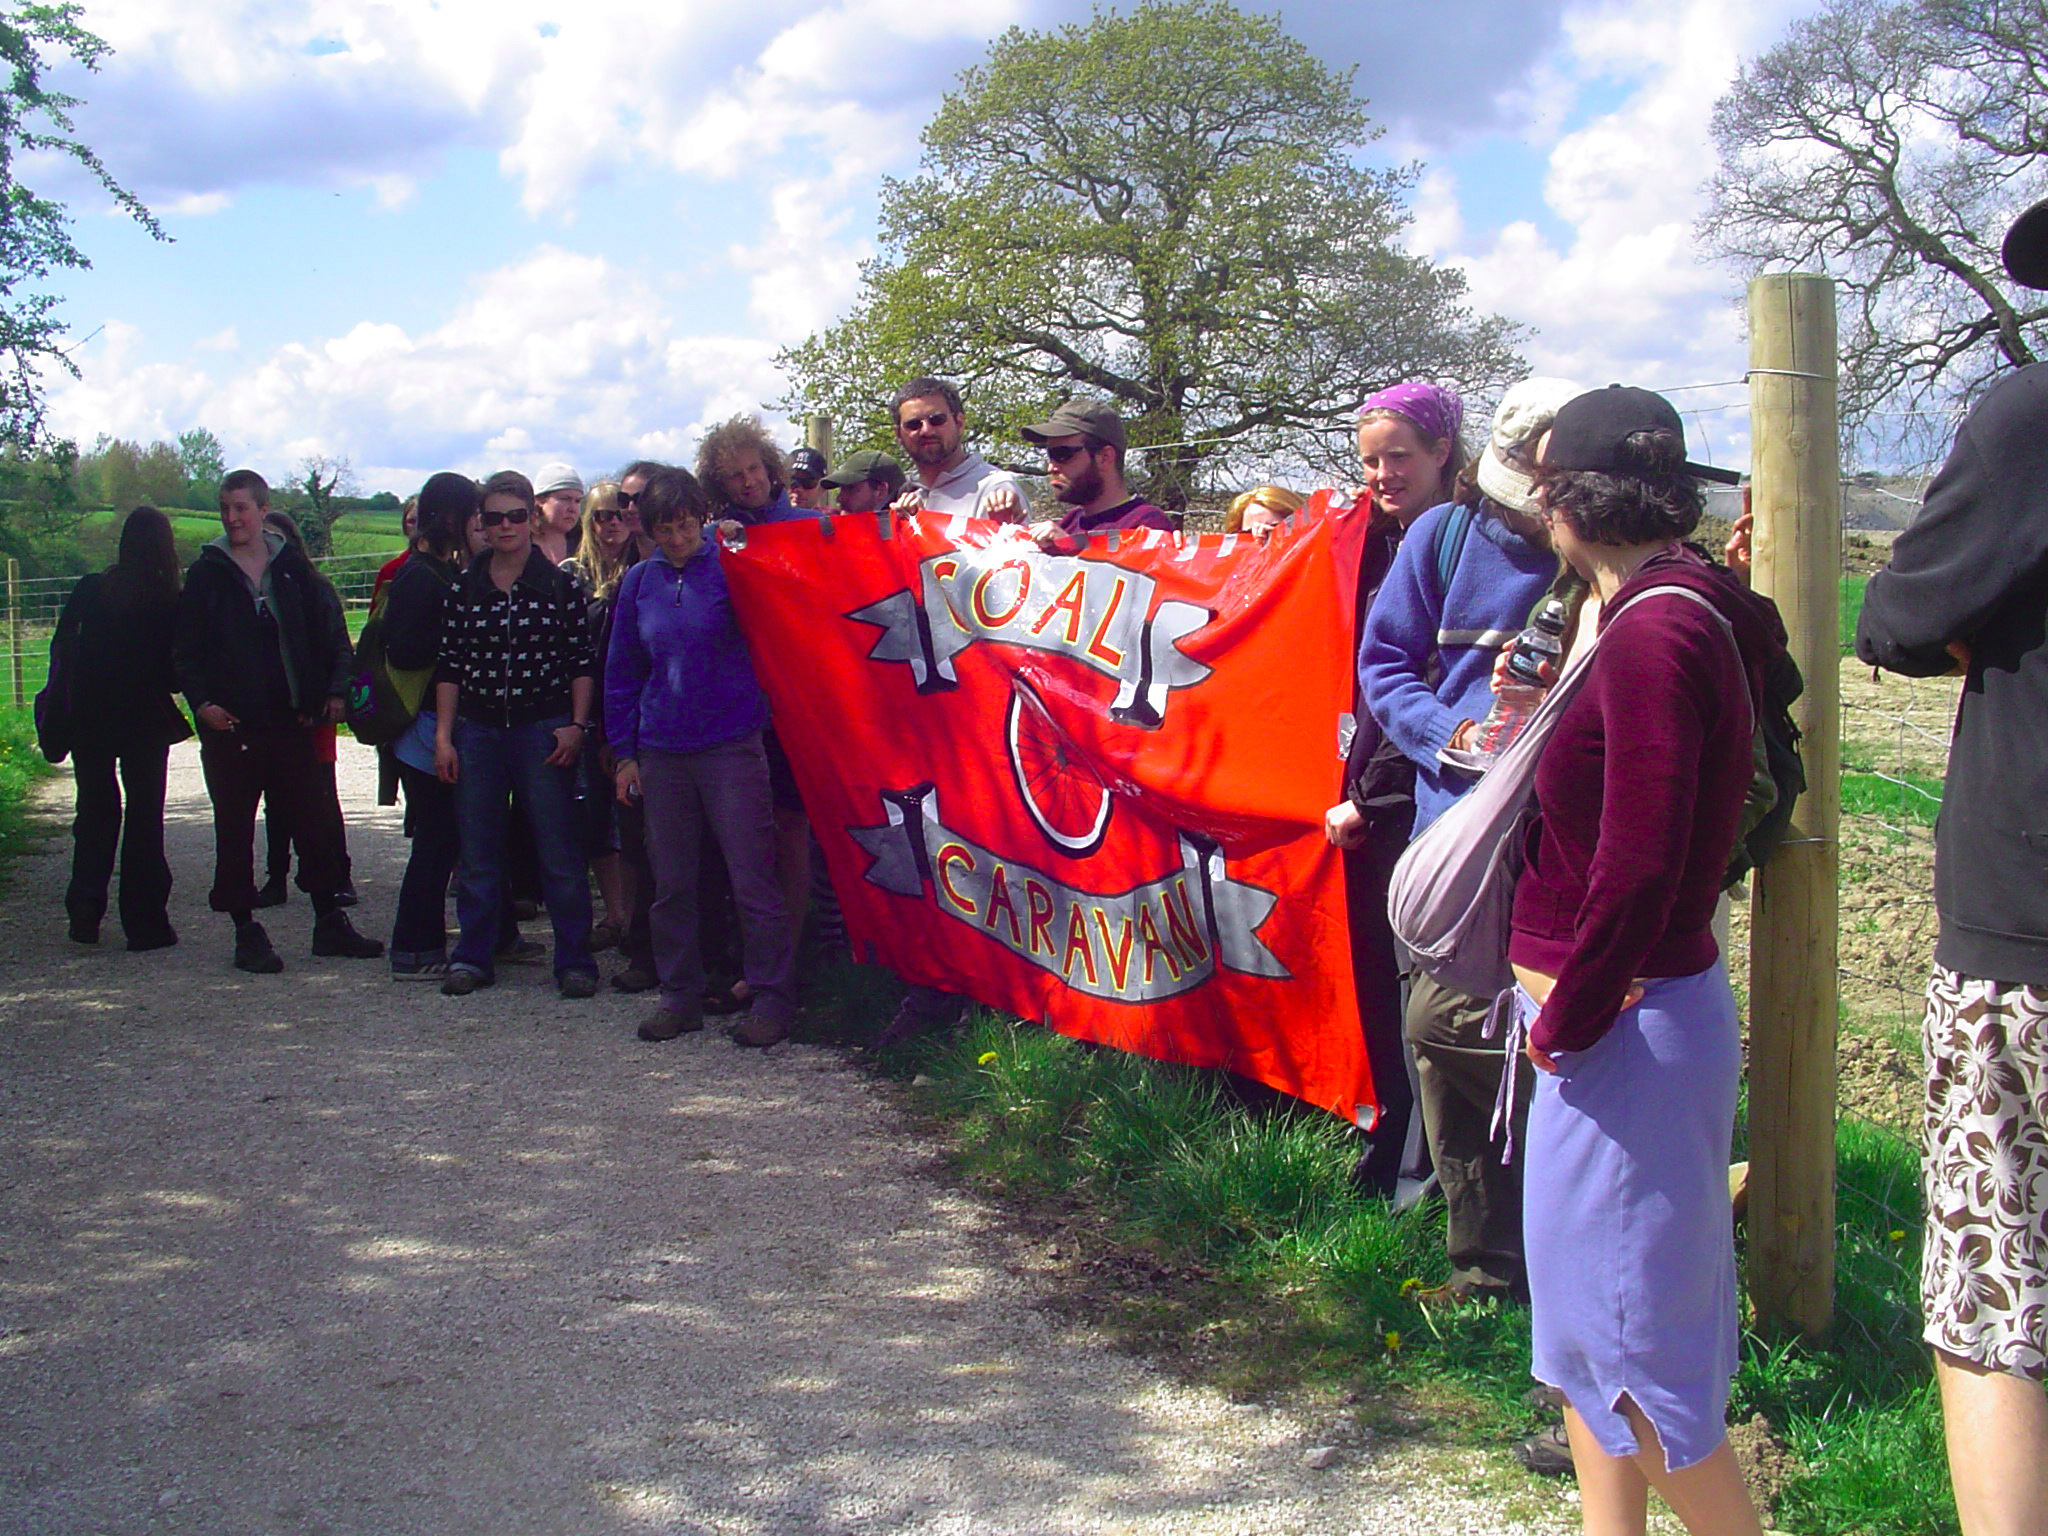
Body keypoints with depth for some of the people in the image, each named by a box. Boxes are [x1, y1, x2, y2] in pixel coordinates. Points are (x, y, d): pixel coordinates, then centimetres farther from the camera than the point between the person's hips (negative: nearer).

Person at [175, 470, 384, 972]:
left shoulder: (292, 568, 6)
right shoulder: (207, 574, 1)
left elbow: (327, 630, 9)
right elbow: (186, 648, 1)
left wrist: (333, 691, -1)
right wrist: (201, 701, -12)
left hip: (290, 719, 2)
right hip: (230, 724, -1)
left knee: (315, 822, 5)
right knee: (235, 830, 3)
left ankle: (329, 921, 17)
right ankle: (247, 931, 12)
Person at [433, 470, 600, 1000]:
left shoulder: (560, 585, 1)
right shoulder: (464, 588, 7)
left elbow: (583, 664, 1)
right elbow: (449, 667, 7)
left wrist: (577, 725, -8)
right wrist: (443, 737, 2)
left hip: (543, 731, -2)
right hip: (476, 732, 3)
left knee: (559, 852, -2)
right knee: (478, 852, 8)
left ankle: (574, 961, 6)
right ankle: (472, 957, 19)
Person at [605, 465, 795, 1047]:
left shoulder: (730, 567, -1)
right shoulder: (639, 582, 9)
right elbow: (621, 672, 14)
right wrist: (623, 753, 10)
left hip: (731, 745, -4)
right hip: (662, 752, 4)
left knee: (752, 876, -3)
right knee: (671, 883, 9)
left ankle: (771, 994, 6)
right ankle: (680, 994, 20)